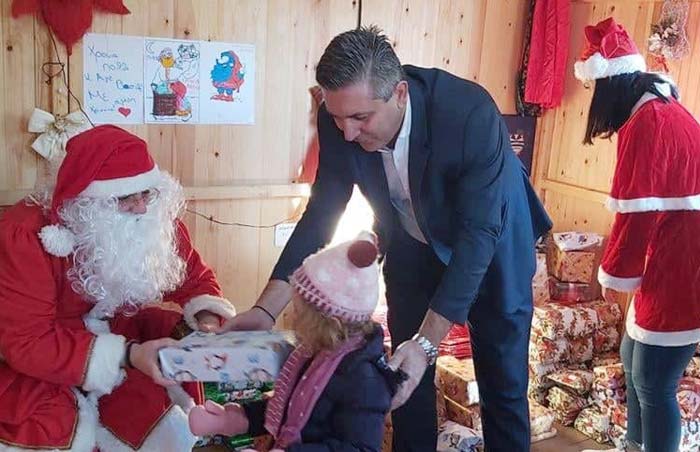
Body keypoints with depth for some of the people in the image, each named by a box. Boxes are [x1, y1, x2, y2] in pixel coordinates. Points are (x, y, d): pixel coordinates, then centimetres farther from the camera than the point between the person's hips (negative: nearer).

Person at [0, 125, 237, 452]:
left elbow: (196, 280, 3)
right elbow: (26, 344, -29)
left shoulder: (157, 224, -11)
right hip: (38, 371, -4)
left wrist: (207, 323, -20)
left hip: (128, 343, 4)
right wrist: (128, 357, -37)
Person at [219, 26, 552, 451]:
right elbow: (322, 211, -14)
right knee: (406, 377, 9)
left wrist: (427, 342, -41)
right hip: (412, 248, 3)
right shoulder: (340, 119, -23)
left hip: (490, 244, -3)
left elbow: (477, 234, -35)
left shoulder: (470, 113, -36)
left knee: (503, 381, 7)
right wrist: (267, 309, -23)